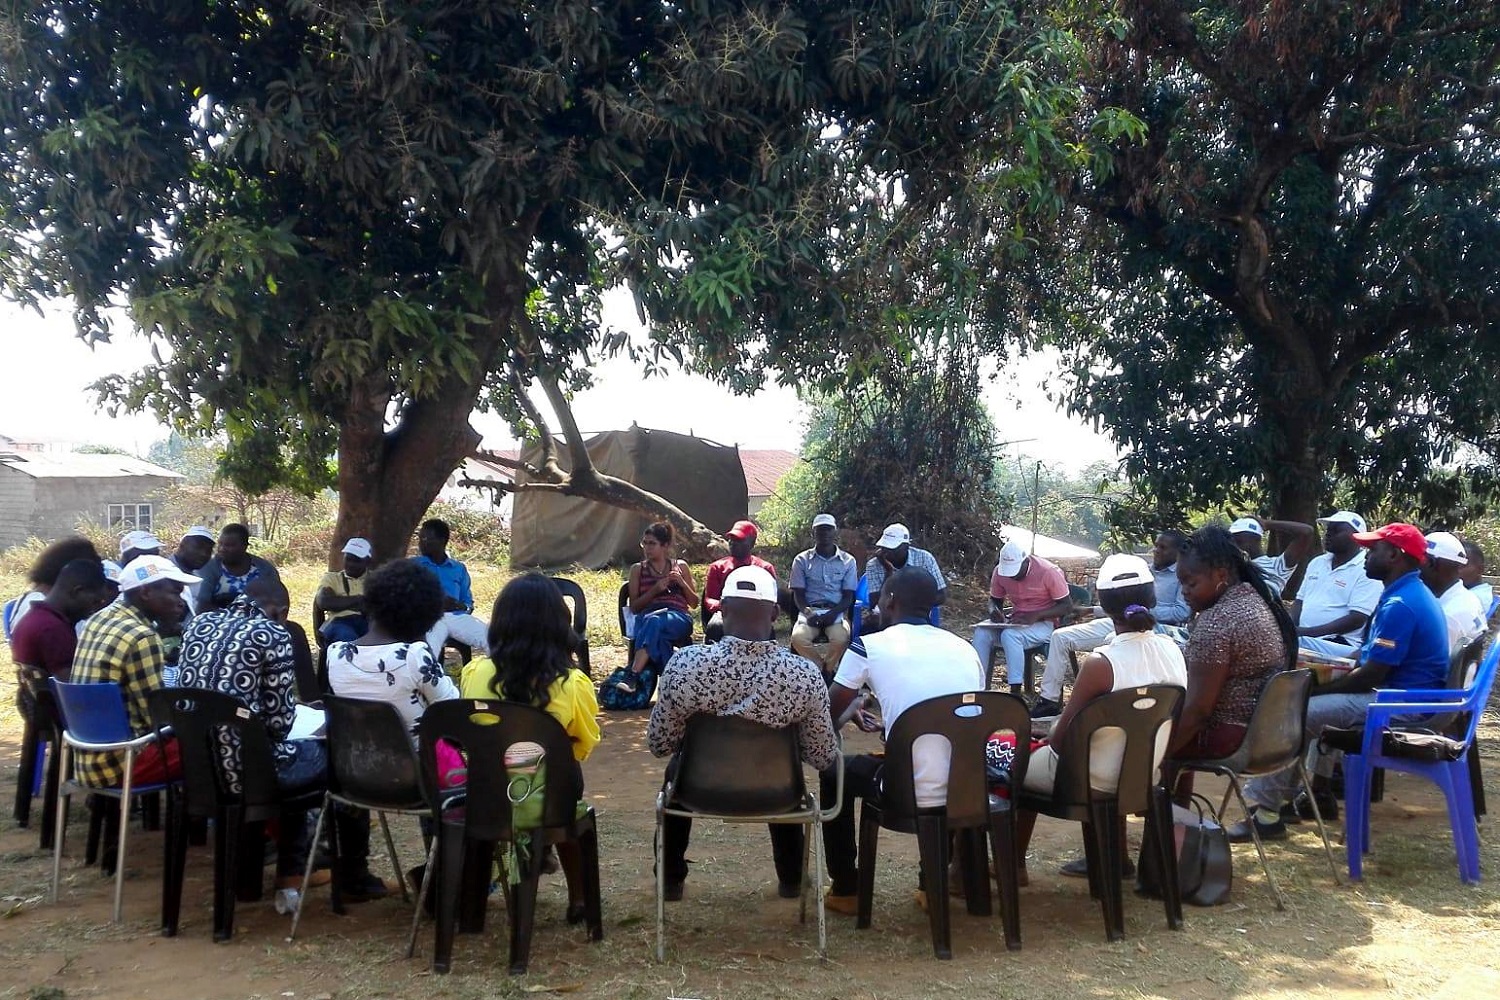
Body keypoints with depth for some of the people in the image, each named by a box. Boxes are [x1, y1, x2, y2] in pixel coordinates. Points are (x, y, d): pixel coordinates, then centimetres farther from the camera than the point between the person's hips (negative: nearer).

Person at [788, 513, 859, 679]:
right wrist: (807, 613, -16)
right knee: (798, 637, -32)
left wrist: (832, 614, -15)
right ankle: (827, 671, -11)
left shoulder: (848, 561, 8)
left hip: (837, 611, 0)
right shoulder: (802, 560, 8)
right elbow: (798, 593, 5)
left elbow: (848, 596, 4)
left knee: (841, 638, -33)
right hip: (810, 611, 0)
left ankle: (822, 671, -6)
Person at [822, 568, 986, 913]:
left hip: (912, 793, -4)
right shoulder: (965, 647, 9)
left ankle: (845, 890, 30)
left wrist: (852, 710, 34)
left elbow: (828, 714, 9)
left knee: (834, 771, 24)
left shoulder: (868, 646, -4)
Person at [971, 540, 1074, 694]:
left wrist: (1035, 615, -27)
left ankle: (1016, 693, -33)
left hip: (1044, 623, -5)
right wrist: (994, 611, -14)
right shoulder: (1000, 571, -4)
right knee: (981, 632, -23)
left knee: (1010, 635, -34)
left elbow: (1067, 606, -13)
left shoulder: (1048, 572, -18)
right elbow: (995, 600, 12)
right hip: (1015, 620, 5)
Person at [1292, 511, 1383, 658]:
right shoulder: (1317, 563, 19)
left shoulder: (1366, 571, -6)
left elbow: (1356, 620, -14)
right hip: (1304, 637, 7)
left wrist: (1308, 632, -20)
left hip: (1340, 644, -7)